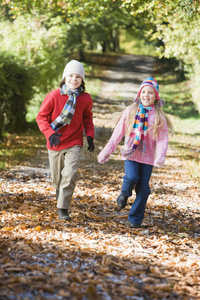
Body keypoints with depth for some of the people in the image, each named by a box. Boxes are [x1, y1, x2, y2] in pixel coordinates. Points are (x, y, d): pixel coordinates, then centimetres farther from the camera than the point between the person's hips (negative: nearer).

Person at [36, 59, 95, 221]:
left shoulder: (86, 98, -3)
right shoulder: (54, 95, -11)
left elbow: (87, 118, 13)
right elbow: (41, 116, -6)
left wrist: (90, 135, -1)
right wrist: (50, 134, -20)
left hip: (74, 143, 0)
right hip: (55, 143, 0)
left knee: (70, 175, -18)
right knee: (56, 178, 12)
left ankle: (63, 209, -8)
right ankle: (60, 189, 48)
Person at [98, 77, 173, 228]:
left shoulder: (159, 116, 0)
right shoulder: (130, 111, 2)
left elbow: (162, 138, -6)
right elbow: (118, 132, 4)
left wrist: (160, 156, -23)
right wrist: (107, 151, 1)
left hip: (147, 157, 1)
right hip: (130, 154, -1)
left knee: (143, 188, 1)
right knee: (132, 178, -24)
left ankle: (135, 218, 17)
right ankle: (125, 193, 12)